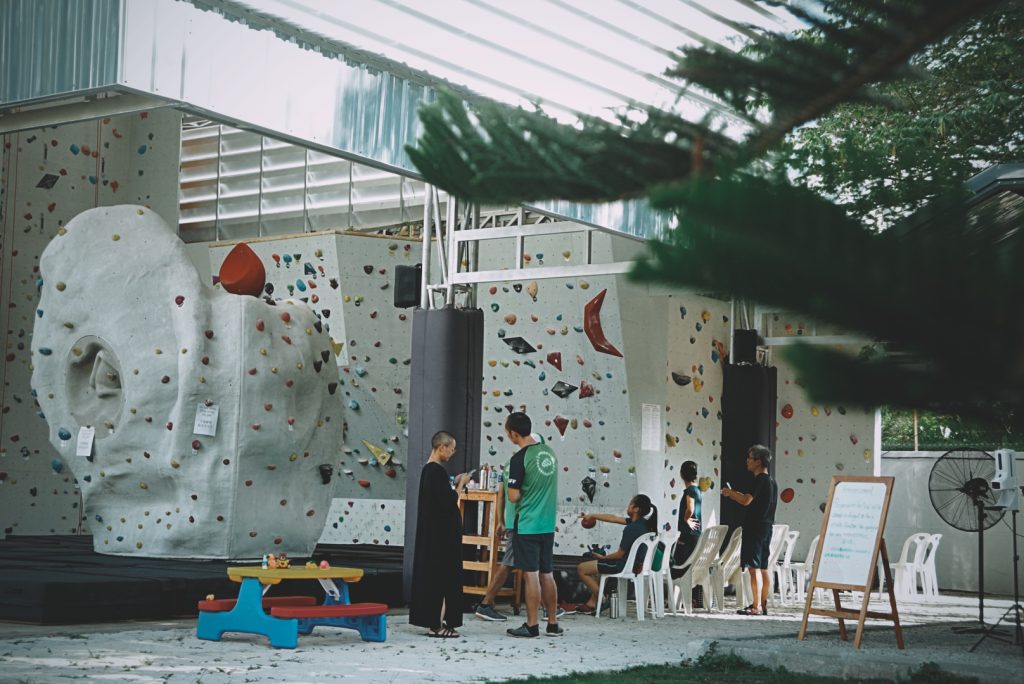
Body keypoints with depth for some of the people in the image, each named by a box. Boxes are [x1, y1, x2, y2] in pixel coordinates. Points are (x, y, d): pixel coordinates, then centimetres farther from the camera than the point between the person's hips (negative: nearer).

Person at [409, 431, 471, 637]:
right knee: (442, 575, -5)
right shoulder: (438, 471, -18)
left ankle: (430, 619, 18)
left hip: (430, 531, 10)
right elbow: (449, 502, -20)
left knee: (428, 574, 12)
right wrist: (460, 484, -7)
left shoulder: (427, 470, 12)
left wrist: (455, 484, 12)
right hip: (443, 533, -10)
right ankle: (437, 624, -3)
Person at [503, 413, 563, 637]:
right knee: (546, 574, 13)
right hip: (548, 524, 7)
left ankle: (532, 625, 3)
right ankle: (553, 624, 16)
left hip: (526, 526, -7)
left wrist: (511, 490, 5)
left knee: (531, 575, -2)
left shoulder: (520, 459, -15)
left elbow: (513, 497, -15)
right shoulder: (549, 452, 7)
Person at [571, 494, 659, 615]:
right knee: (595, 563, 33)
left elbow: (620, 554, -20)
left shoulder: (632, 528, -26)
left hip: (625, 565, -10)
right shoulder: (641, 523, 3)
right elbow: (614, 519, 13)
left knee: (581, 568, 1)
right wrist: (592, 515, 20)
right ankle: (592, 603, 28)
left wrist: (604, 557, -1)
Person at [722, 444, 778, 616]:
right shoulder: (771, 481, 16)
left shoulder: (760, 480, -13)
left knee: (754, 568, -8)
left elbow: (746, 501, -23)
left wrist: (730, 493, -7)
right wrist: (735, 494, 19)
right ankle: (763, 605, 15)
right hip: (766, 527, 9)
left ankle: (755, 607, -10)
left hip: (755, 527, -9)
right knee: (763, 568, 11)